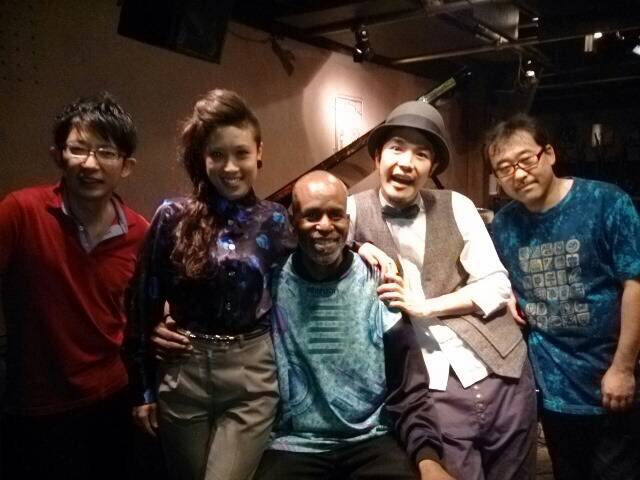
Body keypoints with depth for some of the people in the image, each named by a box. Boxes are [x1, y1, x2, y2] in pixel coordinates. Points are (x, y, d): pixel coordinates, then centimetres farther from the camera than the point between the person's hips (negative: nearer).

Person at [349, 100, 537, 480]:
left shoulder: (456, 207, 2)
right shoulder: (353, 213, -3)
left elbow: (497, 287, -1)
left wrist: (422, 306, -12)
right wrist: (360, 250, -15)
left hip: (501, 370, 3)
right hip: (431, 390, -3)